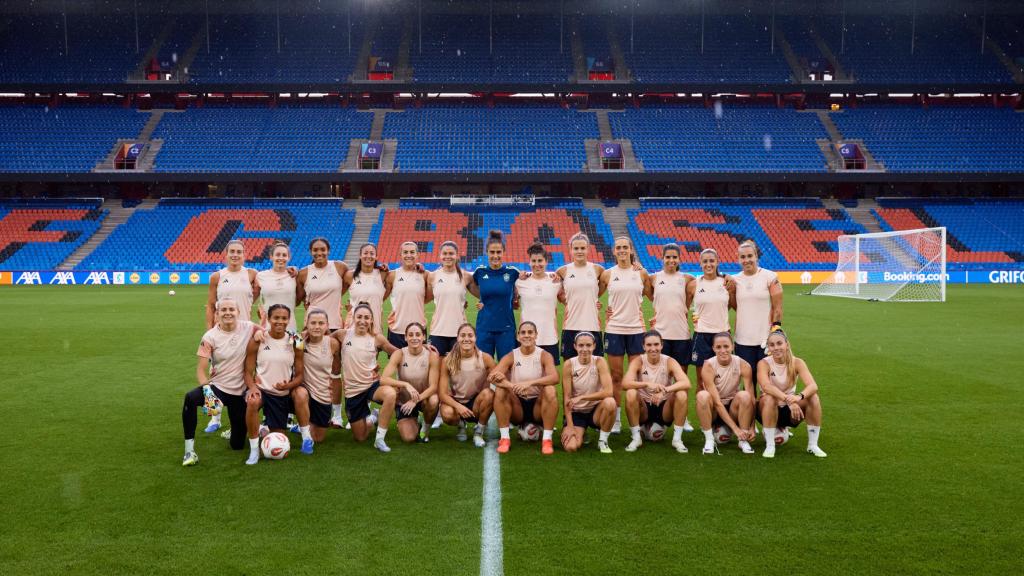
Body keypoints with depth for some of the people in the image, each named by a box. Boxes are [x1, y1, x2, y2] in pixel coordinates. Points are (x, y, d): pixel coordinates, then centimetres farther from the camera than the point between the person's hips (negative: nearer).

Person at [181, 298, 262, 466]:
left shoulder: (248, 328, -6)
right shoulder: (210, 337, -9)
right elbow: (201, 369, -10)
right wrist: (207, 389, -30)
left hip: (240, 392, 1)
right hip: (217, 386, -1)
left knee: (237, 445, 4)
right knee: (190, 398, -36)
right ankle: (189, 450, -25)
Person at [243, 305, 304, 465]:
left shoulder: (295, 343, -3)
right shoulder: (257, 340, -7)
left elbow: (299, 375, 2)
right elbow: (248, 371, -3)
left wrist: (289, 385, -19)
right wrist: (252, 387, -24)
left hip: (283, 395, 2)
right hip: (261, 389, -2)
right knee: (252, 402, -40)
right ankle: (254, 450, -22)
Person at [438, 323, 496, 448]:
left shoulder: (485, 358, -13)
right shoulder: (449, 361, -13)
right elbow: (442, 393, -14)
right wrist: (458, 406, -30)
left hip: (477, 403, 0)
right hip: (456, 402, 0)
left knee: (488, 393, -33)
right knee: (447, 413, -34)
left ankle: (479, 431, -7)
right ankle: (461, 425, 6)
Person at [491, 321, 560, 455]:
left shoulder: (544, 356, -4)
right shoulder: (511, 357, -2)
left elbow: (554, 377, -23)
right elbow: (493, 376, -18)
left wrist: (530, 383, -38)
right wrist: (510, 385, -38)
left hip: (538, 406, -1)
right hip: (517, 406, 1)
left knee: (550, 391, -29)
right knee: (500, 391, -25)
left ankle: (547, 439, -21)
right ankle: (504, 438, -18)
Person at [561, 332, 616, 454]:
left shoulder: (599, 362, -11)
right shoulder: (569, 364, -10)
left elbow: (608, 391, -23)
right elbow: (567, 398, -10)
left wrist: (581, 397, -26)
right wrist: (570, 426, -16)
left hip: (595, 410, 0)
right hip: (576, 413, 0)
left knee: (610, 402, -34)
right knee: (570, 447, -23)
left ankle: (603, 440, -9)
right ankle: (581, 432, 15)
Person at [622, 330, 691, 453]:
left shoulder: (669, 362, -9)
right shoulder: (638, 361, -10)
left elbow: (686, 383, -25)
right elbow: (625, 383, -26)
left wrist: (664, 390, -41)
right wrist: (647, 384, -42)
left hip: (664, 408, 0)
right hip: (643, 408, 0)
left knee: (681, 395, -27)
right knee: (630, 394, -30)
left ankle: (677, 438, -13)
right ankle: (636, 438, -14)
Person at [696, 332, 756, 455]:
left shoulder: (743, 365, -14)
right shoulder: (708, 366, -19)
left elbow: (751, 399, -16)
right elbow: (717, 402, -25)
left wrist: (752, 427, -25)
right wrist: (735, 428, -31)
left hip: (733, 408, 2)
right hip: (713, 411, -1)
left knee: (744, 395, -29)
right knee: (702, 395, -32)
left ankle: (743, 440, -16)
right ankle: (709, 439, -19)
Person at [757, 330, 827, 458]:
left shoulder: (797, 362, -8)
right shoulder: (764, 363, -14)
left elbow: (813, 386, -24)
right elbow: (766, 386, -35)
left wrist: (799, 396, -46)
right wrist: (787, 399, -50)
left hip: (790, 411, 3)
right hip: (768, 411, -2)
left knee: (813, 398, -23)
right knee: (769, 398, -35)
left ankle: (813, 445, -9)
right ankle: (769, 446, -23)